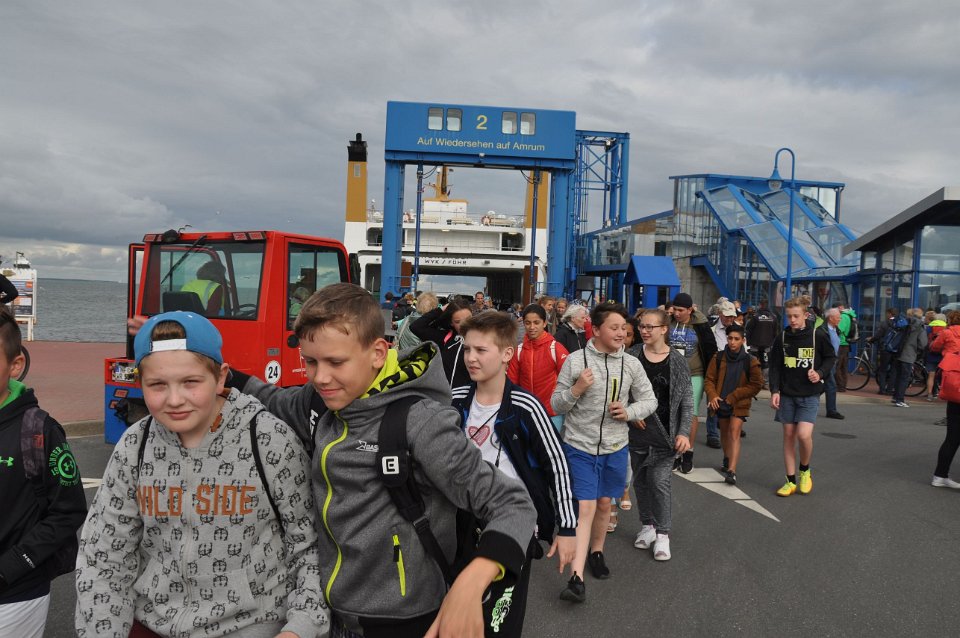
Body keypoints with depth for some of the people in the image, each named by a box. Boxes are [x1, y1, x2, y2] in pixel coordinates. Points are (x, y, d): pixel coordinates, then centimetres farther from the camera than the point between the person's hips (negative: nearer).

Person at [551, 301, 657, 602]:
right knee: (585, 508, -9)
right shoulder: (575, 361, -10)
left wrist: (629, 412, -11)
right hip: (580, 446, -3)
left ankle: (597, 551, 42)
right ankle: (577, 577, -7)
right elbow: (556, 405, -4)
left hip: (615, 447, 3)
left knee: (604, 503, 18)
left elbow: (649, 400, 8)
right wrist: (576, 390, -23)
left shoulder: (631, 364, -2)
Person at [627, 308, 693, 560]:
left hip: (665, 433, -2)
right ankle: (647, 525, 30)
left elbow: (686, 400, -2)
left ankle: (663, 533, 7)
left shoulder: (677, 361, -4)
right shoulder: (632, 355, -1)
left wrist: (684, 432, -8)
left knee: (660, 482, -7)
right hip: (637, 430, 3)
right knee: (640, 480, 12)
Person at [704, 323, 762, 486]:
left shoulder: (750, 361, -10)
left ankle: (731, 471, -22)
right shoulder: (719, 358, -4)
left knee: (734, 433, -15)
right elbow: (709, 379, 2)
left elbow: (756, 385, -7)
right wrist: (712, 395, -16)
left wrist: (734, 396, -12)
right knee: (724, 432, 18)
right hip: (721, 402, 4)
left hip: (739, 404, -3)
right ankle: (727, 459, 42)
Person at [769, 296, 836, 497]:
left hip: (809, 395, -3)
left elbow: (830, 358, 7)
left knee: (804, 434, -15)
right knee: (788, 435, 5)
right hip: (787, 394, 3)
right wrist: (774, 391, -2)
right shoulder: (782, 337, 1)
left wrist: (820, 373, -11)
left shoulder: (818, 335, -7)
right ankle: (791, 481, 15)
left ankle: (805, 470, 14)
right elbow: (775, 366, 5)